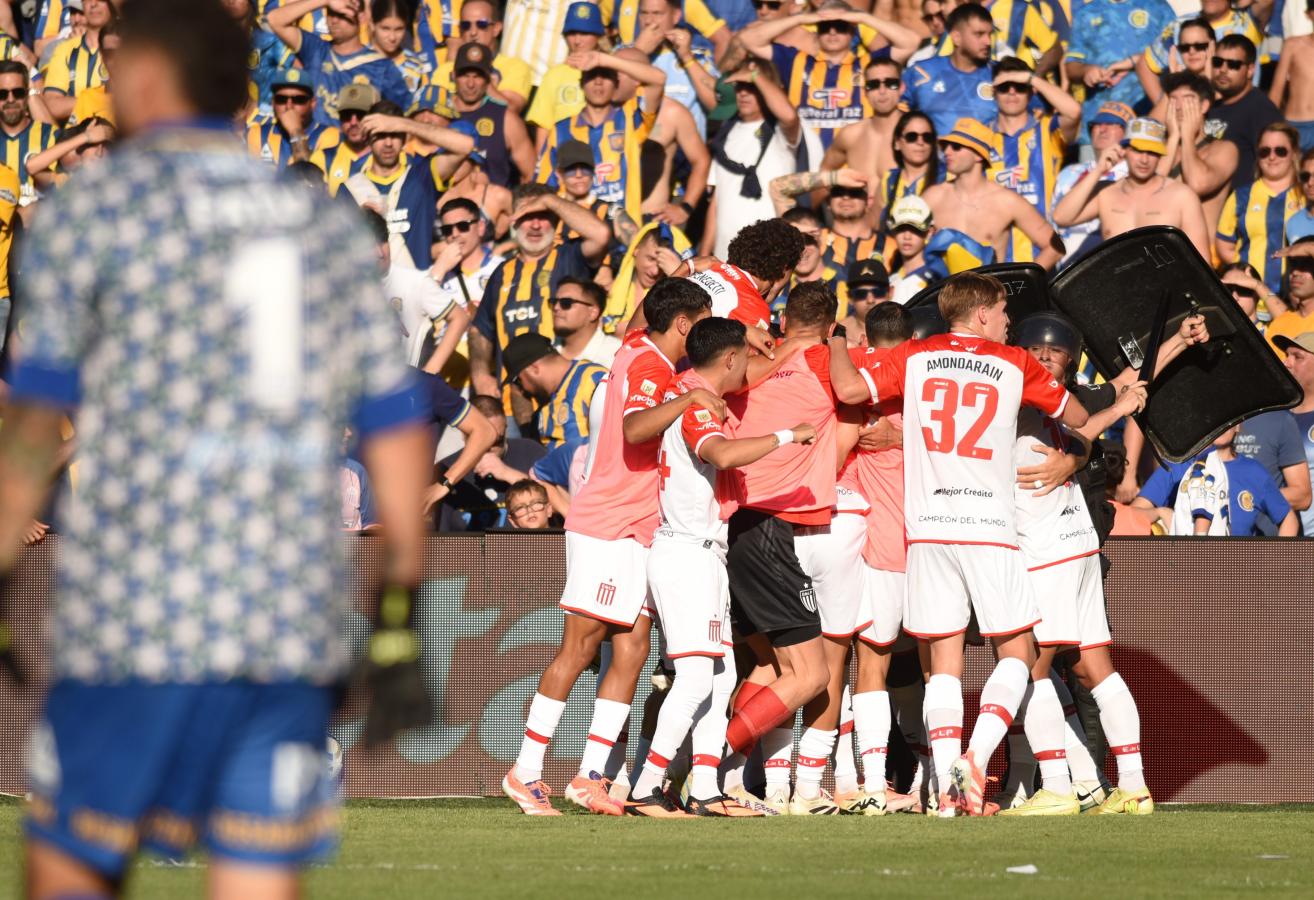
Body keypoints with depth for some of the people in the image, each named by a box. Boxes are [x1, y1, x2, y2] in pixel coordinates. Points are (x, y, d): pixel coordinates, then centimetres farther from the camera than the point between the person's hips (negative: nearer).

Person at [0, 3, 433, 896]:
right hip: (295, 621, 4)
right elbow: (398, 428, 12)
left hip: (135, 619, -4)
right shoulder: (330, 225, 15)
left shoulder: (92, 206, 1)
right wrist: (399, 613, 16)